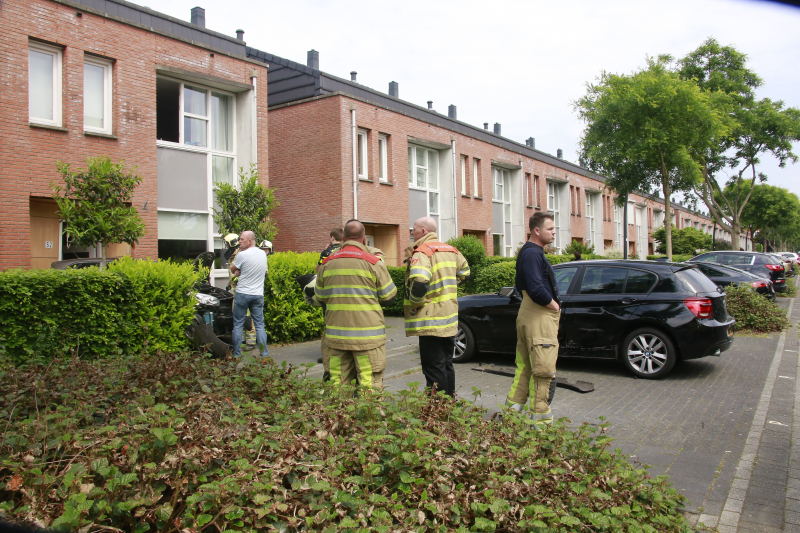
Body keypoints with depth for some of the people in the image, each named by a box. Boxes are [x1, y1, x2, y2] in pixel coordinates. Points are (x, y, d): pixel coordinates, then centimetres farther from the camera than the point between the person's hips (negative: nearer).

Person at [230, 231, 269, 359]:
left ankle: (236, 354, 11)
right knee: (259, 325, 8)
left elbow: (233, 270, 2)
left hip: (242, 294, -4)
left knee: (238, 325, 7)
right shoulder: (263, 254, 4)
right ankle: (264, 354, 7)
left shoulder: (242, 255, -13)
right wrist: (240, 272, 6)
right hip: (258, 294, 4)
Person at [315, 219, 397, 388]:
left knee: (338, 381, 10)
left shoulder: (327, 264, 5)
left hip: (336, 334, 4)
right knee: (369, 384, 1)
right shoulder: (373, 263, -5)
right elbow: (389, 296, 2)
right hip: (367, 335, -3)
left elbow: (320, 297, 14)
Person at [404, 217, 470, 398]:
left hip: (430, 321, -9)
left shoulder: (421, 252, -16)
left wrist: (416, 302, -14)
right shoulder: (451, 250, 11)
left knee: (434, 369, -2)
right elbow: (464, 271, 26)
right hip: (449, 321, 9)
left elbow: (418, 284, -31)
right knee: (447, 365, 18)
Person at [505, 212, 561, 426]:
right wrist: (555, 306, -10)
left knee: (525, 367, 16)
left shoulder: (532, 252, 18)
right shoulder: (532, 253, -16)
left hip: (528, 315, 11)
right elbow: (537, 290, -26)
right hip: (540, 318, -11)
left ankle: (512, 409, 24)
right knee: (544, 371, -5)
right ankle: (540, 419, 2)